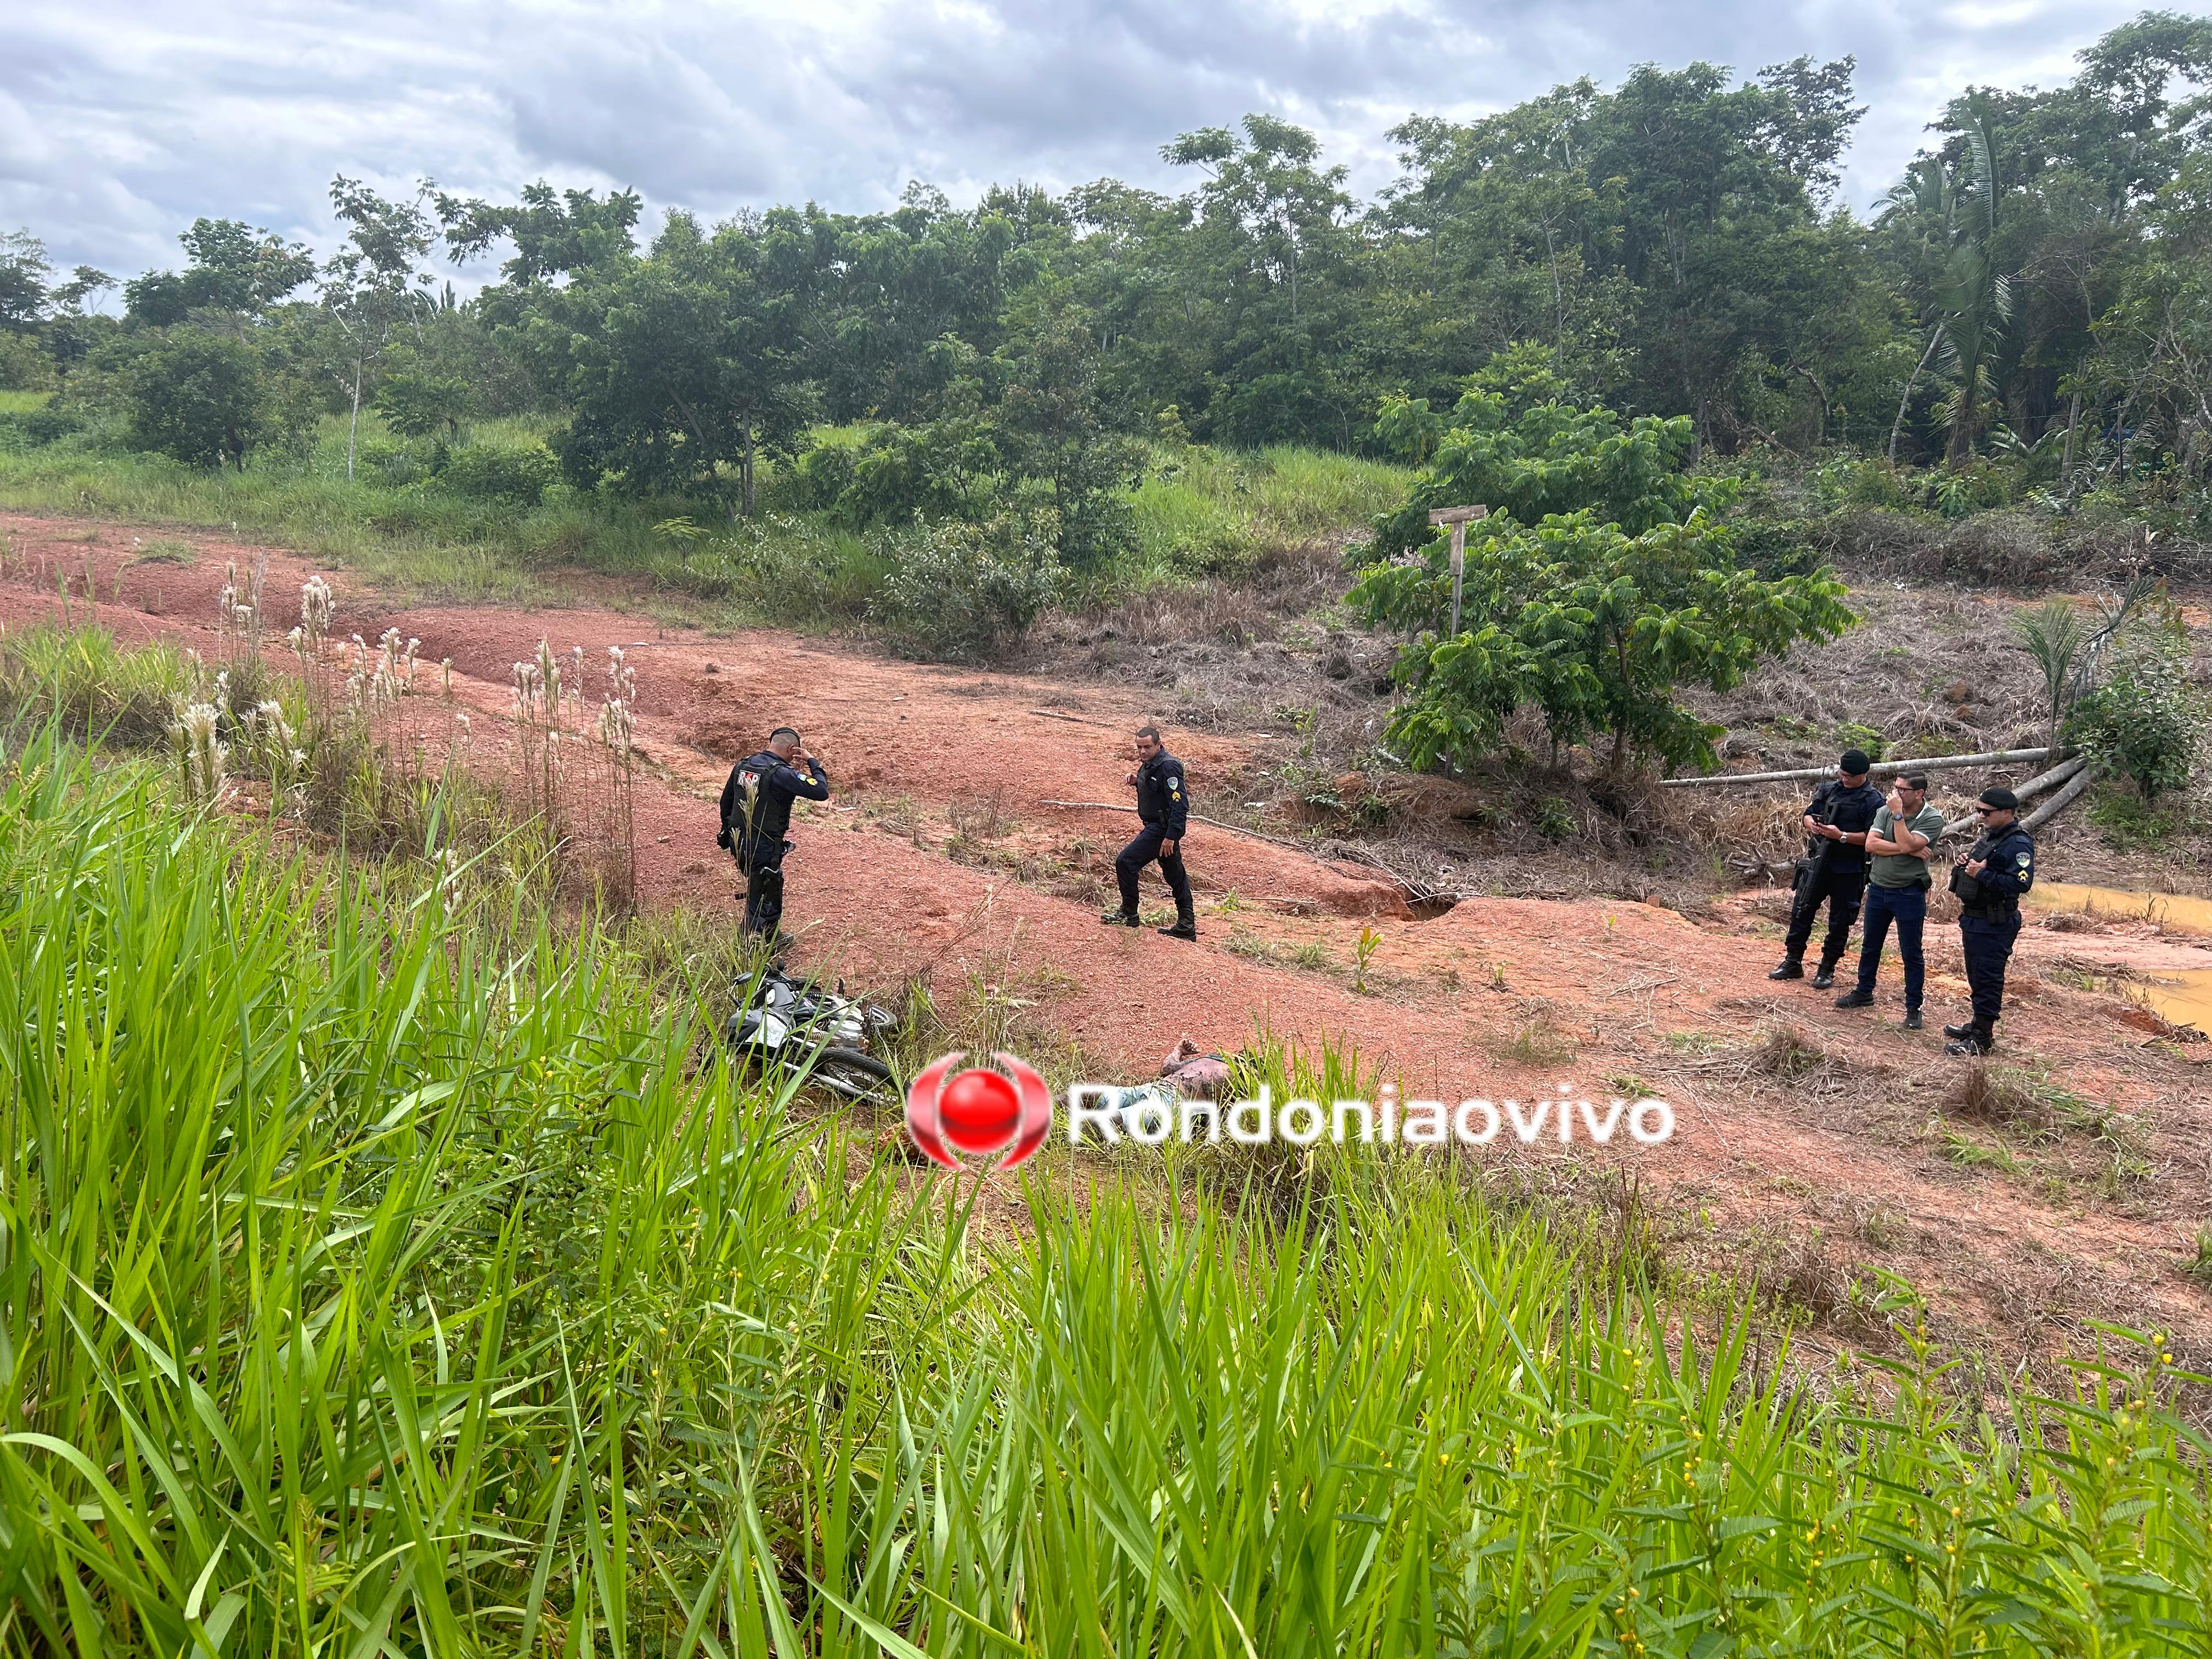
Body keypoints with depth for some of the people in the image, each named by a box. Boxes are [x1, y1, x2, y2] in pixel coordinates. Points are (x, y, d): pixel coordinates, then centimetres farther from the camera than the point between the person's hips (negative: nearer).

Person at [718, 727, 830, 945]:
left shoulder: (742, 765, 5)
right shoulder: (782, 774, -20)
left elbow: (726, 802, 17)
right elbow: (822, 792, -23)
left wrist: (729, 832, 30)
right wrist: (813, 762, -9)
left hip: (738, 843, 9)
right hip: (764, 848, -8)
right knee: (764, 902, 4)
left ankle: (769, 937, 43)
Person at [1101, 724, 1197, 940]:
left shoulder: (1168, 766, -20)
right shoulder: (1148, 764, 10)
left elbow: (1180, 804, -25)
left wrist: (1171, 836, -28)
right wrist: (1137, 781, 5)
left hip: (1162, 828, -11)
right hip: (1156, 826, 11)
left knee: (1125, 862, -9)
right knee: (1176, 876, 13)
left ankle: (1129, 914, 2)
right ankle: (1186, 926, 19)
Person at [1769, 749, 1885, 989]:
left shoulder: (1873, 800, -9)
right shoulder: (1828, 789, 7)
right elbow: (1808, 815, 15)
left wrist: (1842, 836, -23)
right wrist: (1812, 824, -8)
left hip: (1848, 870, -5)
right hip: (1817, 861, 5)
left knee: (1839, 921, 5)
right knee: (1801, 910, 7)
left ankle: (1827, 969, 16)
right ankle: (1793, 962, 17)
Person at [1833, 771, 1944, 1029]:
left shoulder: (1933, 819, -12)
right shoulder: (1885, 811, 0)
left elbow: (1907, 844, -26)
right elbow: (1871, 844, -11)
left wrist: (1898, 814, -20)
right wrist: (1909, 850, -18)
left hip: (1909, 894, -5)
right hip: (1878, 889, 5)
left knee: (1911, 954, 4)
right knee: (1869, 946, 18)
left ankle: (1913, 1008, 14)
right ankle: (1863, 992, 35)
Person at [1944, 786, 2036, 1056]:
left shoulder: (2018, 845, -18)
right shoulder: (1990, 837, 13)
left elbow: (2021, 883, -28)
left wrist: (1982, 874, -26)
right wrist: (1966, 865, 7)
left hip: (1994, 925, -10)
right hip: (1974, 919, 10)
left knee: (1988, 980, -5)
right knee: (1977, 977, 20)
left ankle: (1983, 1039, -1)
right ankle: (1978, 1024, 33)